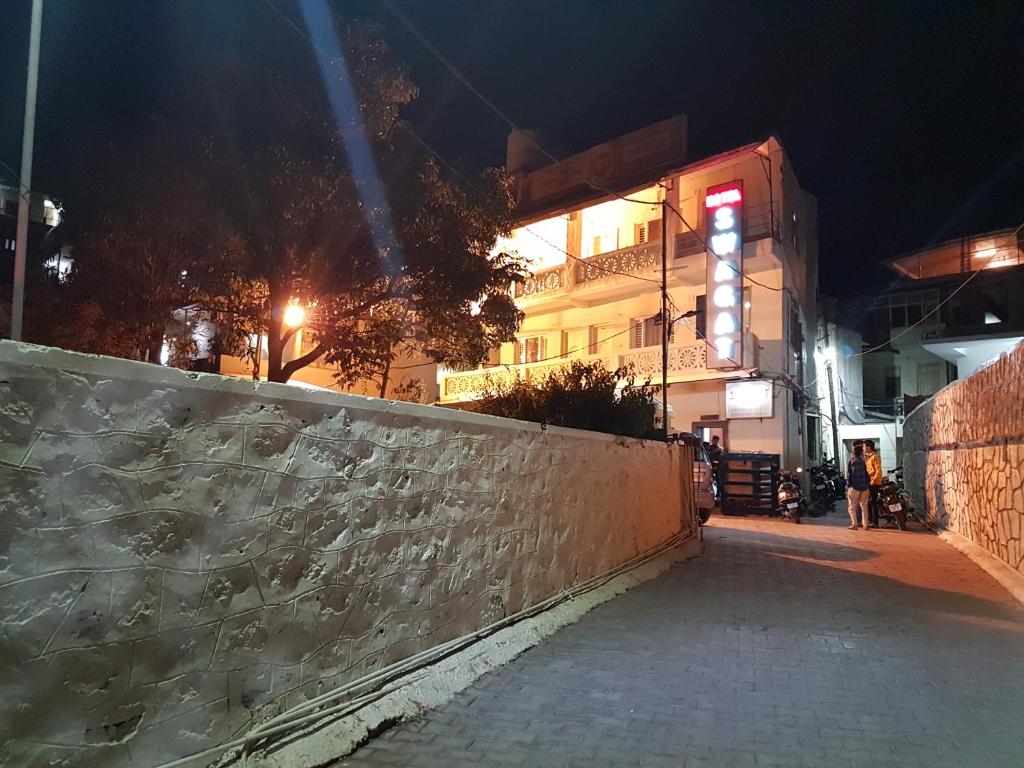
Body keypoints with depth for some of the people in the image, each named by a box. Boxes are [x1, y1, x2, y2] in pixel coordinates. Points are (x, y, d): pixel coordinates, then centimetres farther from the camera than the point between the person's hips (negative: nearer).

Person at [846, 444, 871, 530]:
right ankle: (865, 525, 9)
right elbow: (866, 474, 9)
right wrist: (869, 486, 13)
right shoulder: (862, 461, 8)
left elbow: (849, 474, -4)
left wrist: (848, 486, -1)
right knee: (864, 507, 12)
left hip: (854, 487, -3)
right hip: (864, 487, 3)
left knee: (852, 507, 1)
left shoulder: (851, 461, 0)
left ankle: (854, 524, -7)